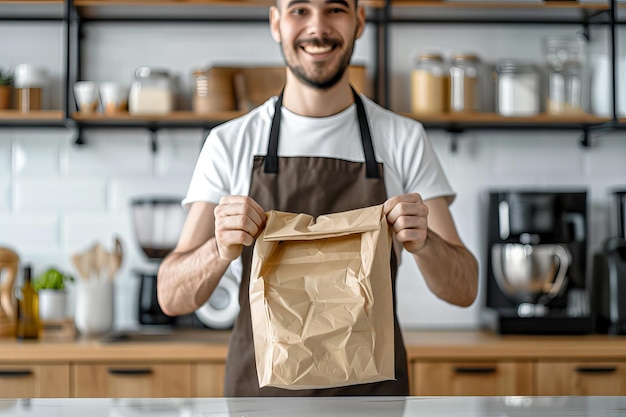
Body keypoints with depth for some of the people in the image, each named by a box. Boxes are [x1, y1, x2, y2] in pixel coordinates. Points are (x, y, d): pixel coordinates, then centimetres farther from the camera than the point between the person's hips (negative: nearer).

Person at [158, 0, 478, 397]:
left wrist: (423, 241, -25)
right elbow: (172, 297, -7)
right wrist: (220, 250, -27)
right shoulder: (229, 143, -3)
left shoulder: (405, 139, -3)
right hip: (260, 385, 0)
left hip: (372, 390, 0)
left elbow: (464, 289, -4)